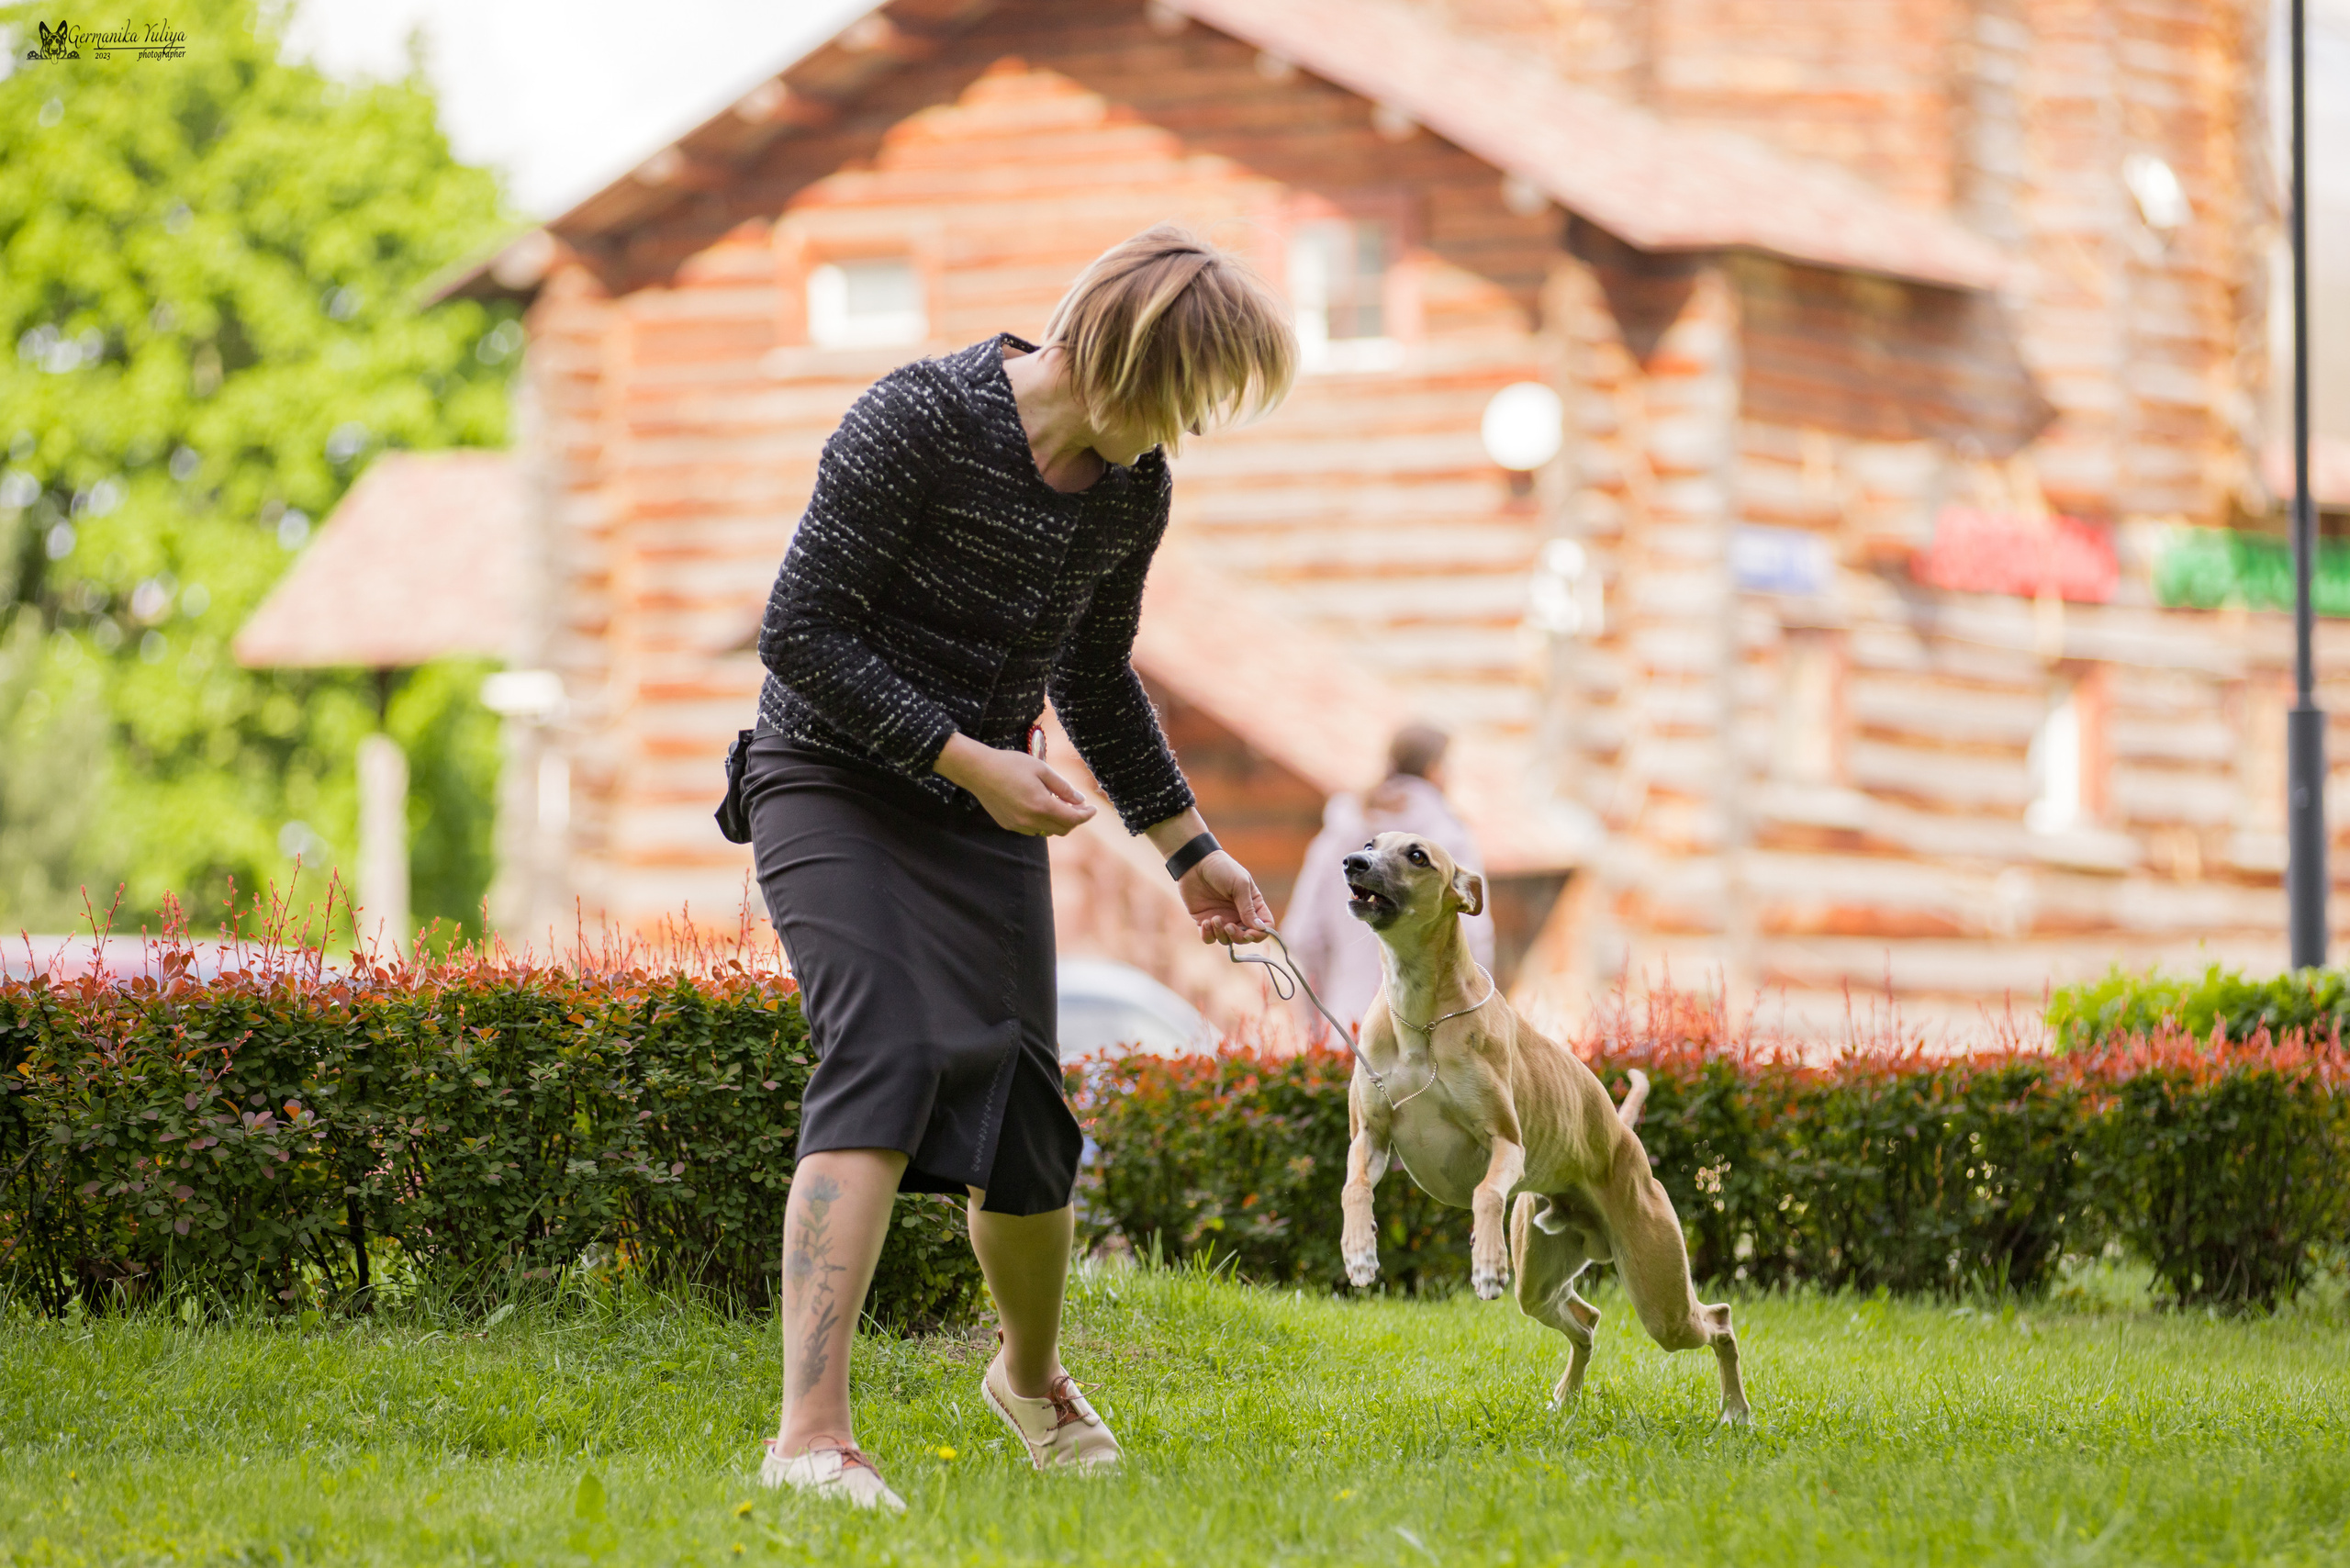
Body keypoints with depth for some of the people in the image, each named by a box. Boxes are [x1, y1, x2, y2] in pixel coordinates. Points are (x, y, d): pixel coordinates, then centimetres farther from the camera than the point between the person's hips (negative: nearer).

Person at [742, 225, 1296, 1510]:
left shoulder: (1131, 488, 3)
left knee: (1024, 1123, 2)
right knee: (886, 1058, -27)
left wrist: (1190, 848, 20)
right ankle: (811, 1433, -35)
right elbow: (799, 631, -19)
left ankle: (1031, 1375, 35)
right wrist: (965, 756, -21)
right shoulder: (918, 421, -19)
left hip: (988, 819, 6)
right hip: (832, 787, -6)